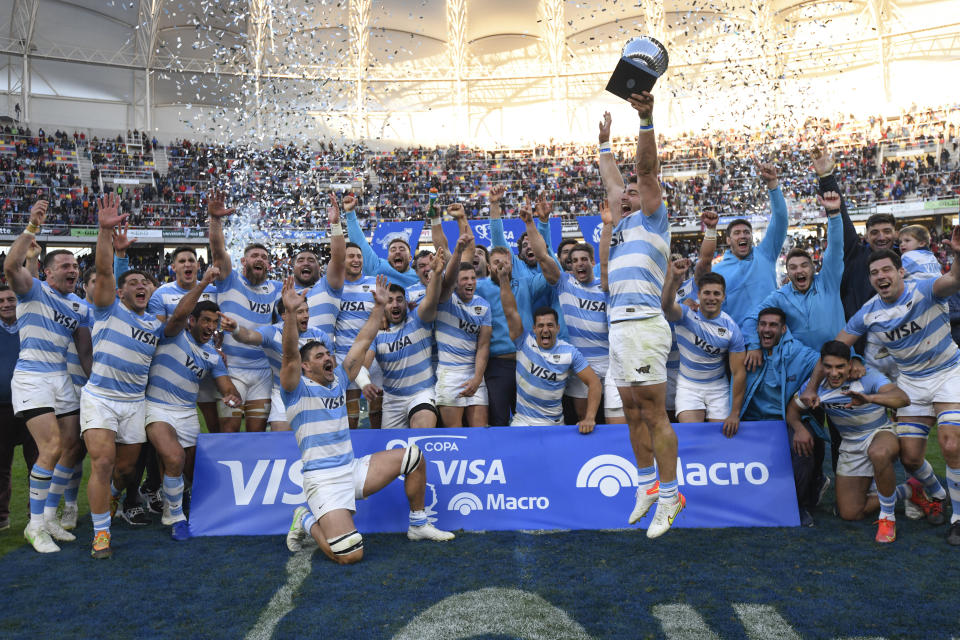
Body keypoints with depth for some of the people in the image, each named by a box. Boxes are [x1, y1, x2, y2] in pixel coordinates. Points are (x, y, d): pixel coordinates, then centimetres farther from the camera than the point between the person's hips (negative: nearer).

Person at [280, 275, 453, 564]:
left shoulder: (338, 379, 12)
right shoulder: (298, 388, -6)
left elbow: (363, 342, 13)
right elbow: (290, 355, -25)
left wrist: (379, 306, 10)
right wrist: (290, 312, -37)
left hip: (353, 469, 8)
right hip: (324, 479, -7)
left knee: (412, 455, 4)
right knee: (350, 556, -23)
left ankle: (418, 525, 18)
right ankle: (308, 521, 8)